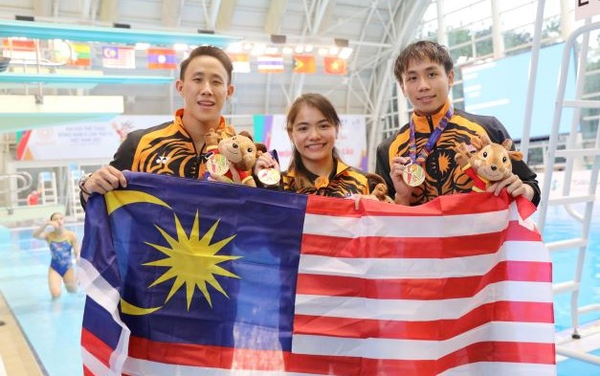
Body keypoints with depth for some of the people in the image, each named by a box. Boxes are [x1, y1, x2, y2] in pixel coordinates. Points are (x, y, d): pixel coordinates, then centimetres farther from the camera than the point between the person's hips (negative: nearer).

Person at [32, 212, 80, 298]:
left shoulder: (71, 235, -14)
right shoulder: (49, 235, -11)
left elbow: (77, 253, -14)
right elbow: (35, 235, -30)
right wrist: (46, 224, -44)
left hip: (68, 268, 0)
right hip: (54, 269, 0)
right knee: (56, 294, -16)